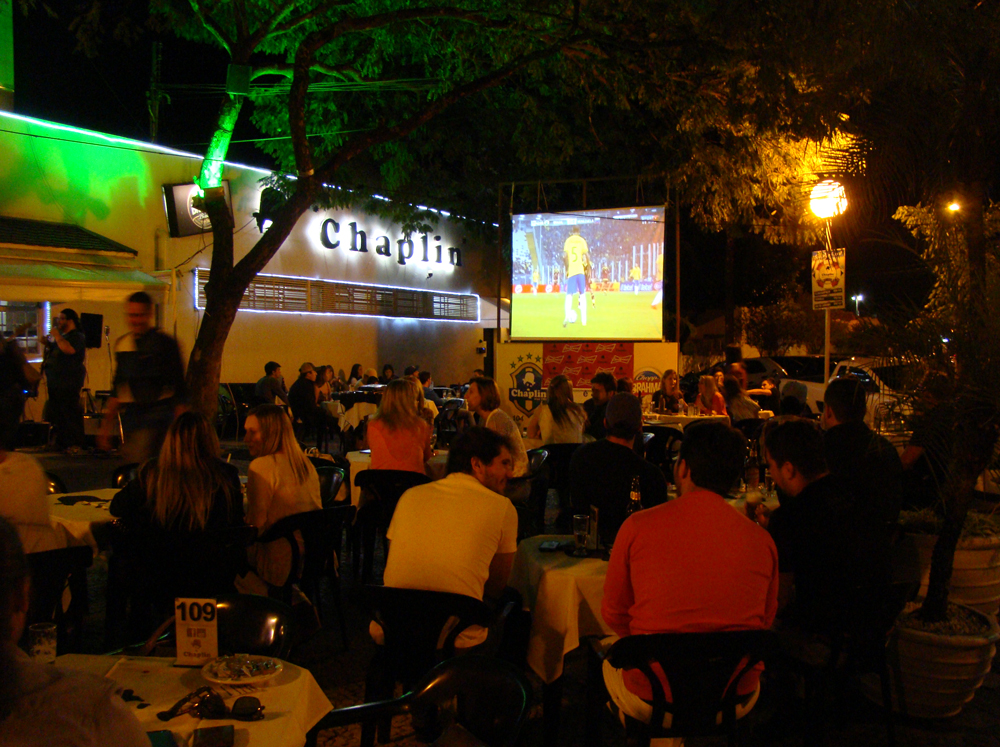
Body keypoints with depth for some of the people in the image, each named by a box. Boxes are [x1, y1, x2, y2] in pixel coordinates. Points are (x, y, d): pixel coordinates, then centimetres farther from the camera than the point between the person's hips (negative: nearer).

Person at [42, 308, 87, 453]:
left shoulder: (77, 336, -7)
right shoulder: (62, 336, 22)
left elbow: (68, 349, -27)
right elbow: (54, 353, 31)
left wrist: (57, 336, -16)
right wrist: (48, 344, 12)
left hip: (69, 382, -10)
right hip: (56, 381, 10)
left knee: (70, 412, -10)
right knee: (56, 413, 12)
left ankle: (75, 444, -7)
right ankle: (61, 442, 19)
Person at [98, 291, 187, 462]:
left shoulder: (165, 343, -4)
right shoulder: (121, 344, 13)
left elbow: (179, 389, -4)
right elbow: (117, 389, 20)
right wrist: (107, 425, 17)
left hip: (157, 414, -6)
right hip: (130, 414, 6)